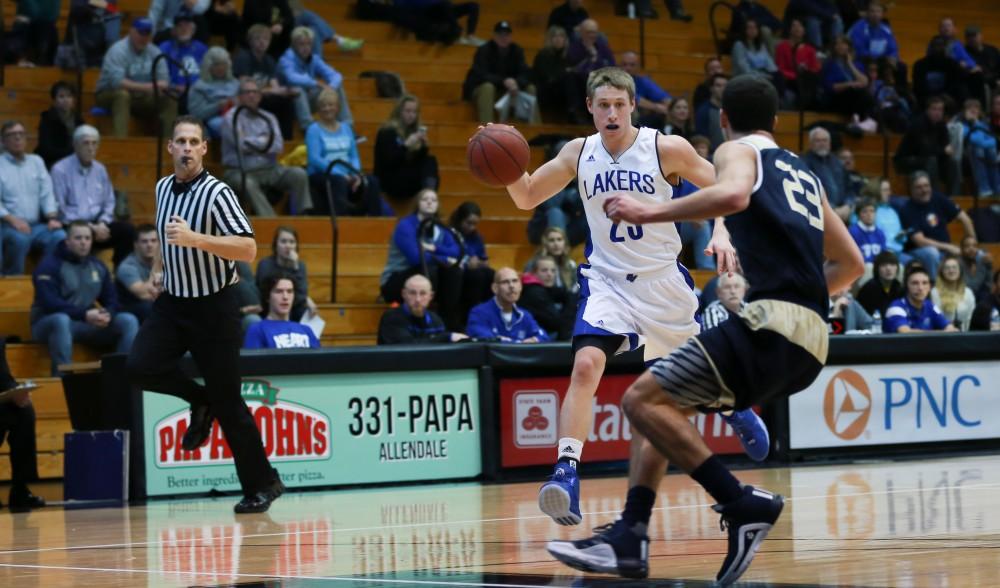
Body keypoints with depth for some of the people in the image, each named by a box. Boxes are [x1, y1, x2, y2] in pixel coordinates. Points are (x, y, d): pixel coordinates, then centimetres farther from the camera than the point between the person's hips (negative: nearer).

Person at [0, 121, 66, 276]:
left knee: (60, 236, -25)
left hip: (36, 225, 4)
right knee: (20, 238, -37)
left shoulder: (36, 161, 17)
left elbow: (47, 193, 10)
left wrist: (52, 218, -8)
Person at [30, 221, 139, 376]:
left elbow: (111, 300, 10)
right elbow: (49, 302, -22)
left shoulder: (98, 266, 11)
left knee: (128, 321, -12)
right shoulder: (50, 265, -9)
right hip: (49, 323, -6)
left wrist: (108, 314, -17)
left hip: (88, 323, 6)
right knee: (61, 320, -41)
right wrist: (84, 314, -31)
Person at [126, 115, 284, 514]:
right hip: (173, 302, 6)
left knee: (227, 400, -3)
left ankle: (261, 484, 12)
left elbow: (248, 249, -26)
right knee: (140, 367, -17)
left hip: (214, 306, -6)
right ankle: (200, 401, 12)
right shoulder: (163, 188, 7)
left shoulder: (217, 193, -15)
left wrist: (194, 239, -34)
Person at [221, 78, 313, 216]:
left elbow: (278, 146, 1)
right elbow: (241, 144, -11)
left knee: (299, 174, -18)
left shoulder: (269, 118, 17)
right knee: (248, 184, -38)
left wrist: (253, 143, -6)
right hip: (240, 172, -5)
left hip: (269, 170, 5)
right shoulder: (231, 117, 3)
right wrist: (264, 141, 3)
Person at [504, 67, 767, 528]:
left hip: (663, 280, -1)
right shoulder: (578, 154, -3)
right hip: (606, 281, 1)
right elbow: (526, 198, 3)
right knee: (585, 365, -24)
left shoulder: (667, 149, -12)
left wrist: (721, 233, -23)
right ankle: (566, 474, -31)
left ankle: (734, 406, 54)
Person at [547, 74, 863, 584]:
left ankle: (744, 504, -17)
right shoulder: (803, 172, 28)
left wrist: (650, 213, -16)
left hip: (770, 320, -8)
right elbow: (850, 263, 31)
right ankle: (627, 541, 9)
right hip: (812, 338, 9)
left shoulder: (737, 151, 6)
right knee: (670, 403, 19)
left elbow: (733, 194, -20)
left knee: (643, 400, -10)